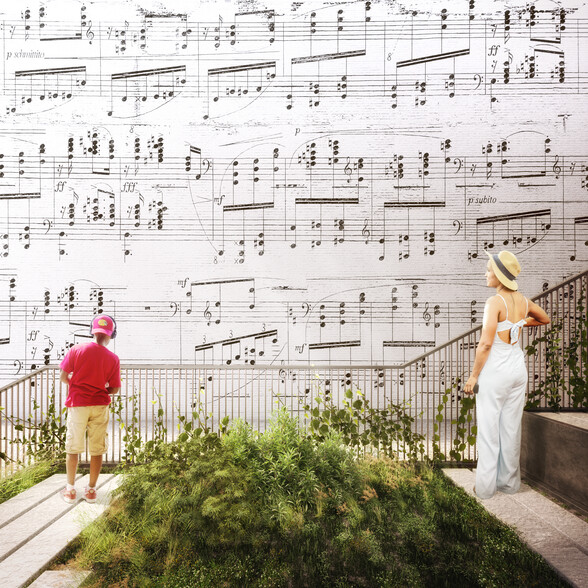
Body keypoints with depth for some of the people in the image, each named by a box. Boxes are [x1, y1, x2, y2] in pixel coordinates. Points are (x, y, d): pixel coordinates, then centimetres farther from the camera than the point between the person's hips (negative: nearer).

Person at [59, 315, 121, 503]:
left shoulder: (77, 350, -6)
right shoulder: (113, 358, -4)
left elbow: (63, 377, -4)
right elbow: (114, 389, -2)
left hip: (77, 404, 0)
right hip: (100, 406, 0)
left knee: (73, 449, 10)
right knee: (97, 450, 9)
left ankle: (70, 489, 17)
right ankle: (91, 490, 16)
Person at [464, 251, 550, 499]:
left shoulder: (495, 301, -18)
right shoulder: (523, 301, 3)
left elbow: (486, 343, -22)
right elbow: (545, 319, 24)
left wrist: (473, 375, -14)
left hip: (495, 371, -7)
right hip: (518, 369, 7)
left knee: (489, 429, 2)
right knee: (512, 427, 14)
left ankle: (485, 486, 8)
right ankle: (510, 482, 23)